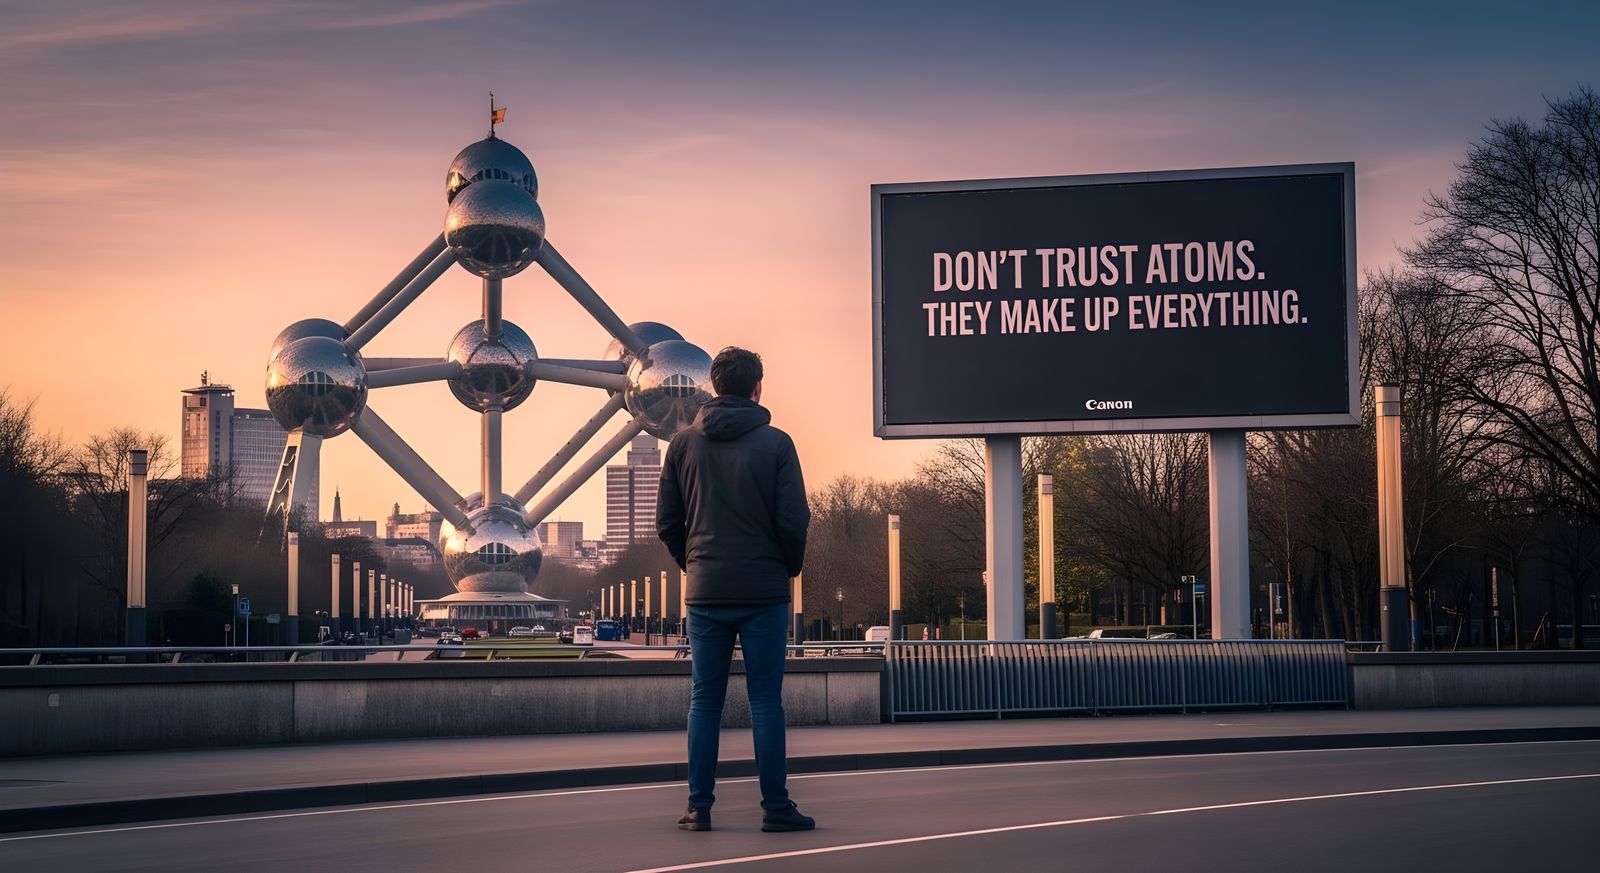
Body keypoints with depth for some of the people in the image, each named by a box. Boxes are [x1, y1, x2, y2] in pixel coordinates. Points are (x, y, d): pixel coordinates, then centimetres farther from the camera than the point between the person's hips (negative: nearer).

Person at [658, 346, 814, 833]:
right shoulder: (775, 444, -4)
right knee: (766, 701, 3)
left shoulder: (683, 443, 4)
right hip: (764, 591, -2)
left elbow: (667, 523, 5)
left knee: (704, 702, 8)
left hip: (705, 592, 2)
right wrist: (790, 567, 10)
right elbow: (794, 520, -8)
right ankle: (775, 807, 4)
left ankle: (699, 807, 9)